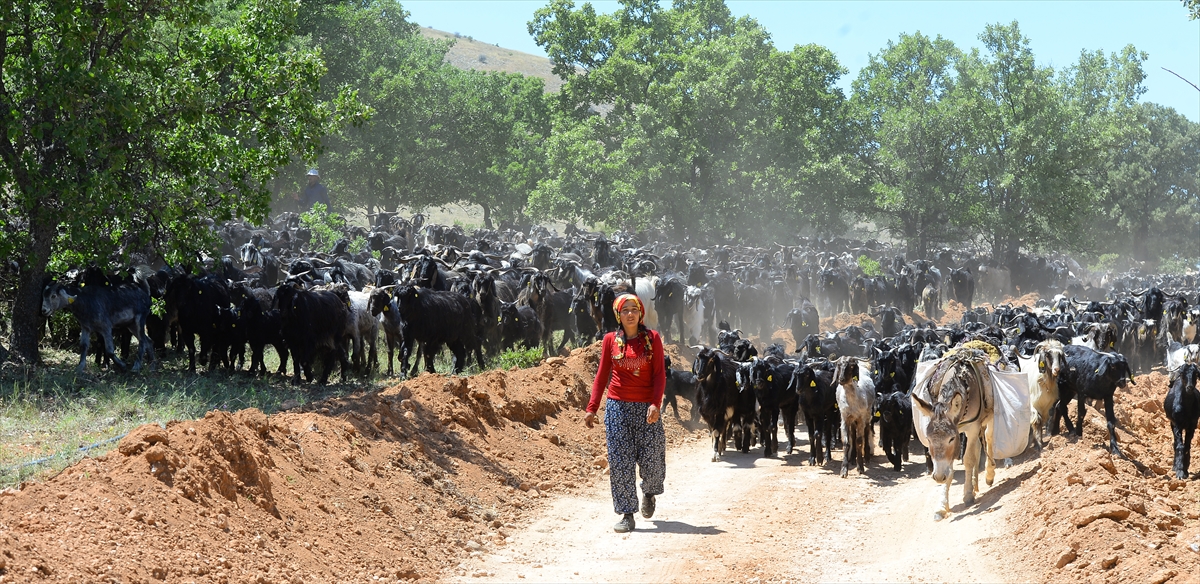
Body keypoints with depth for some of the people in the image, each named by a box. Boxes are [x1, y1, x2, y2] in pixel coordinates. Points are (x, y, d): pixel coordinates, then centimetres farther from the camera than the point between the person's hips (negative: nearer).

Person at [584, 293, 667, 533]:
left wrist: (655, 404, -15)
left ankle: (649, 493, 35)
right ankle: (627, 514, 2)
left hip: (646, 408, -1)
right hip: (617, 407, 1)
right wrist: (592, 408, 1)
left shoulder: (652, 338, 1)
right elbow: (602, 376, 8)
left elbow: (660, 374, -2)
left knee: (651, 459, 1)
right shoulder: (611, 340, 4)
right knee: (620, 461, -3)